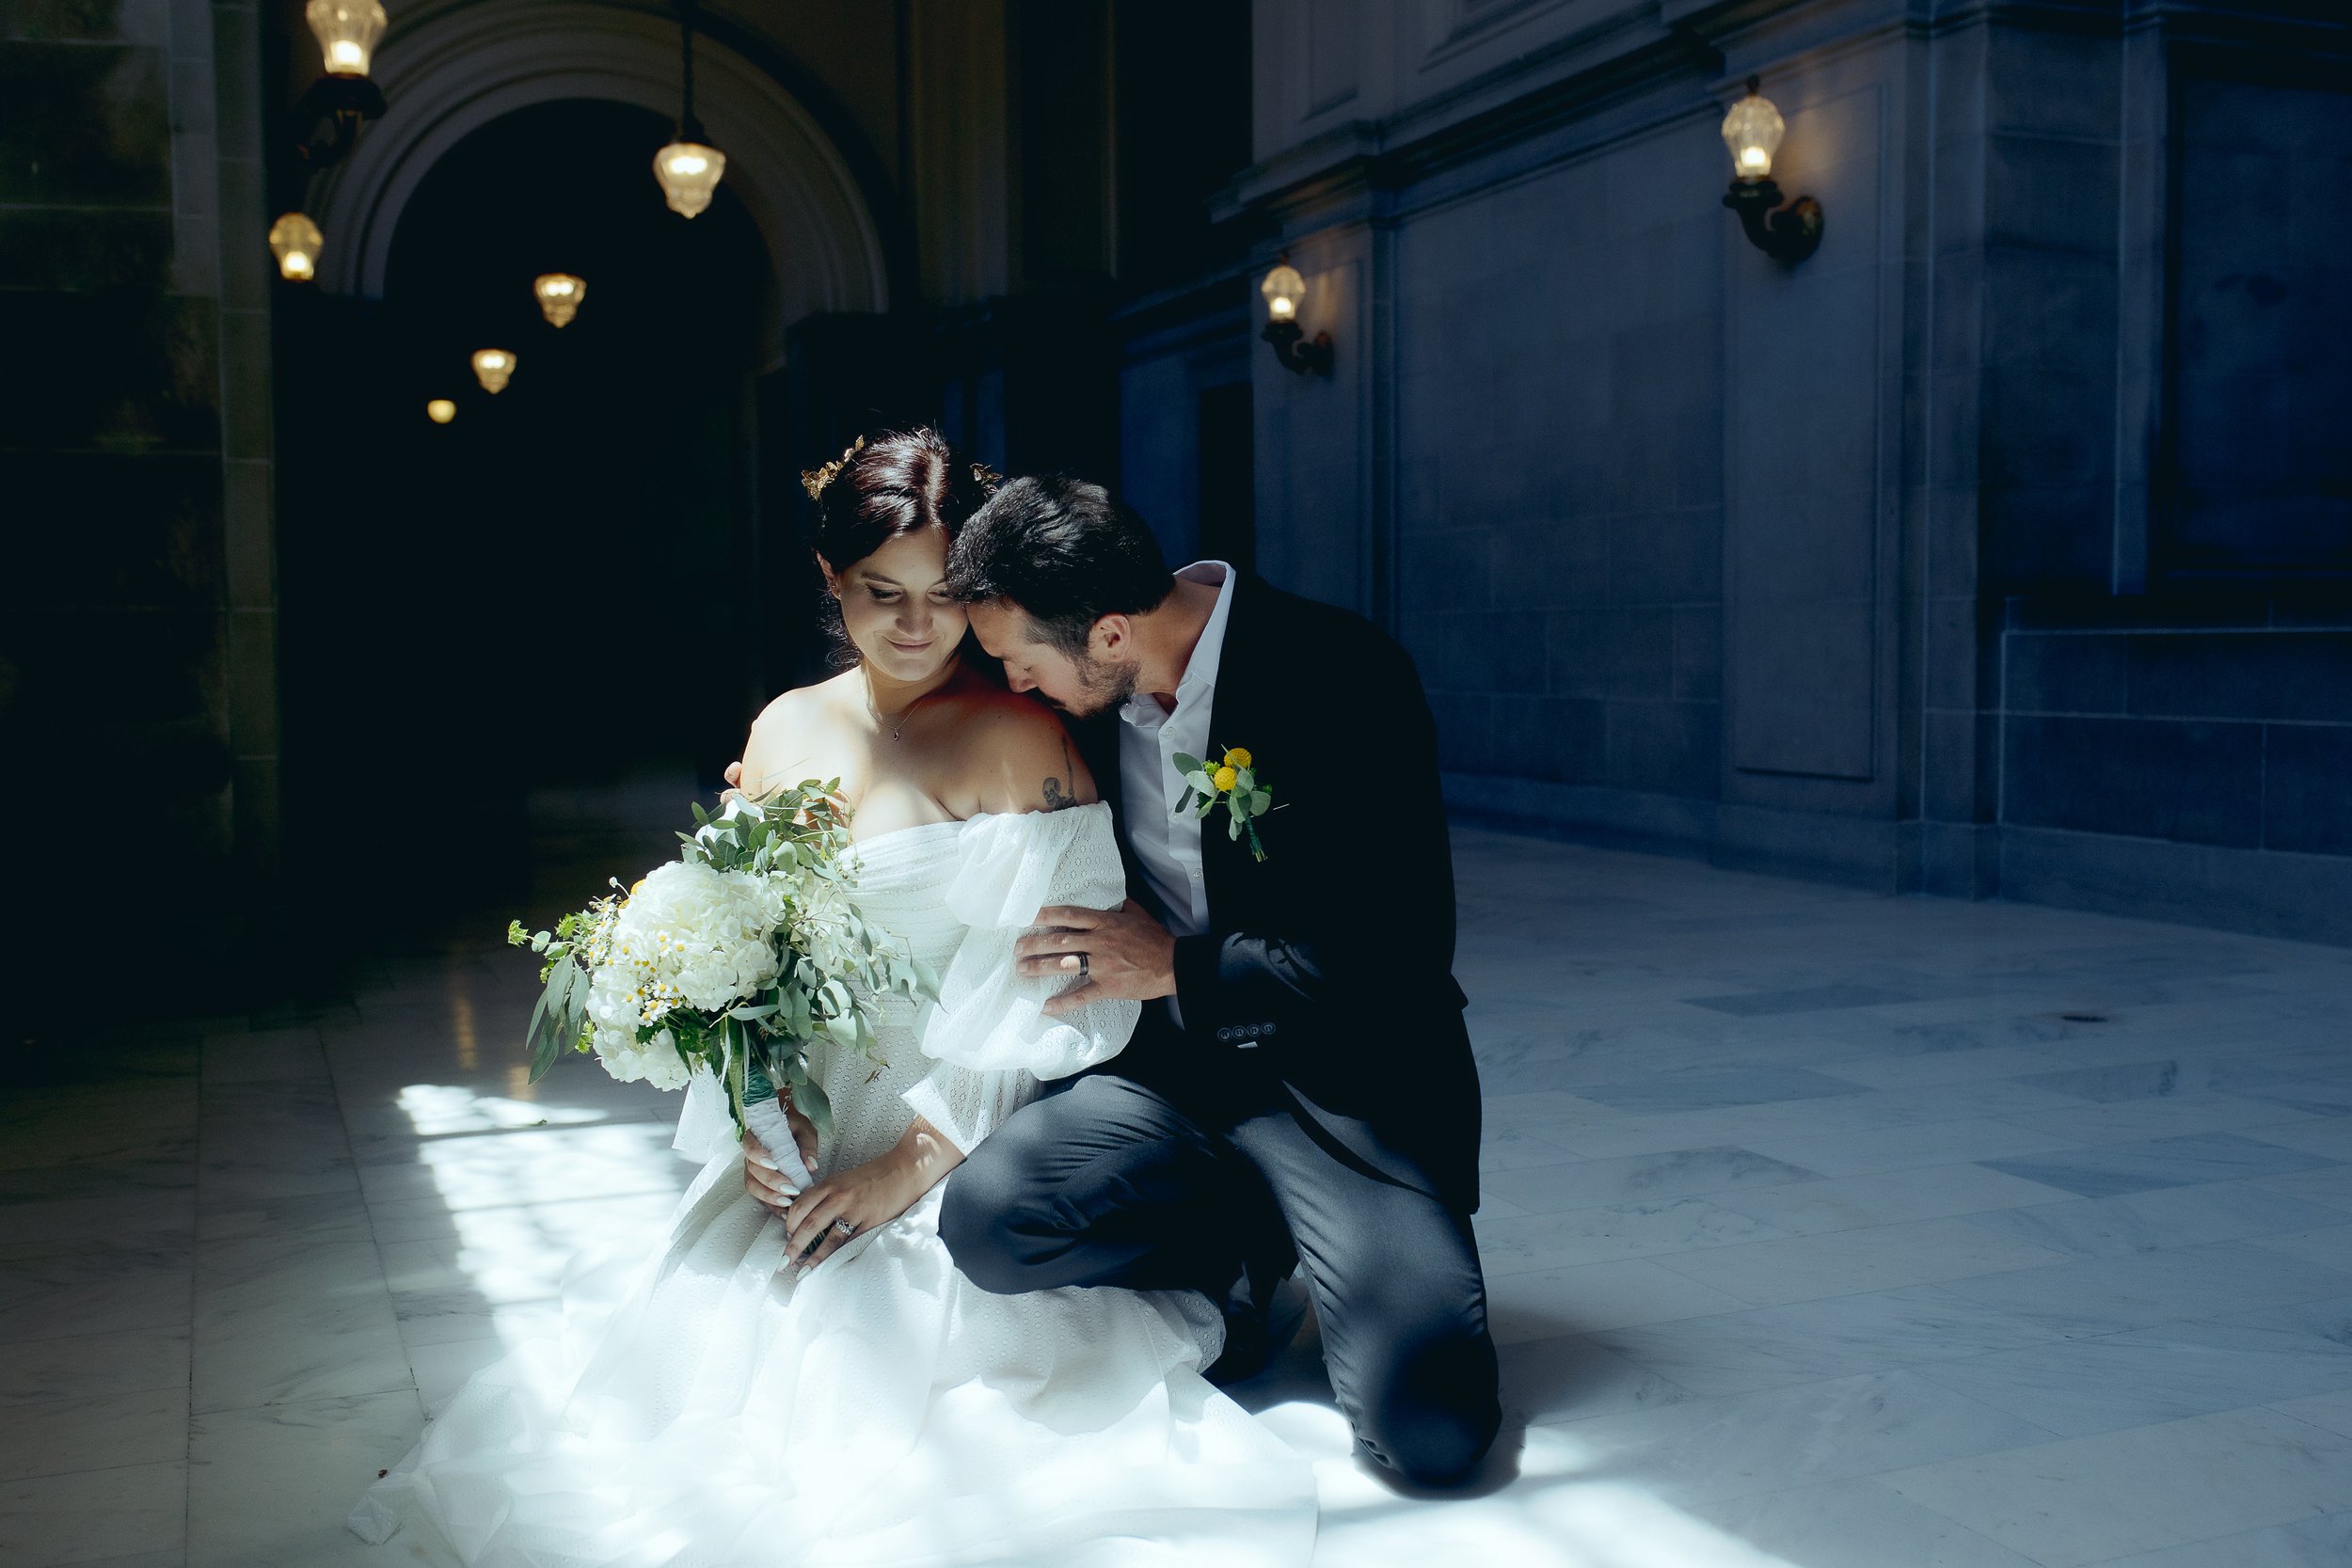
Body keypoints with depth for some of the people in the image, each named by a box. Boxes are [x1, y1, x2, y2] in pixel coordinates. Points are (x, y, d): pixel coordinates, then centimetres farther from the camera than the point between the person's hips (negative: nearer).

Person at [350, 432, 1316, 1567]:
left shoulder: (1019, 738, -9)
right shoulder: (785, 731, 9)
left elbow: (1070, 979, -13)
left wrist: (915, 1161, -16)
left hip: (959, 1164, -5)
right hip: (802, 1145, 5)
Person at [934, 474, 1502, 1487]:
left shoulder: (1344, 677, -18)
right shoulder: (1083, 693, -1)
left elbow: (1403, 951, -19)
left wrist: (1177, 967, -17)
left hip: (1341, 1085, -4)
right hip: (1171, 1073, 5)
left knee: (1429, 1430, -22)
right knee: (986, 1221, -24)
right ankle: (1247, 1243, 5)